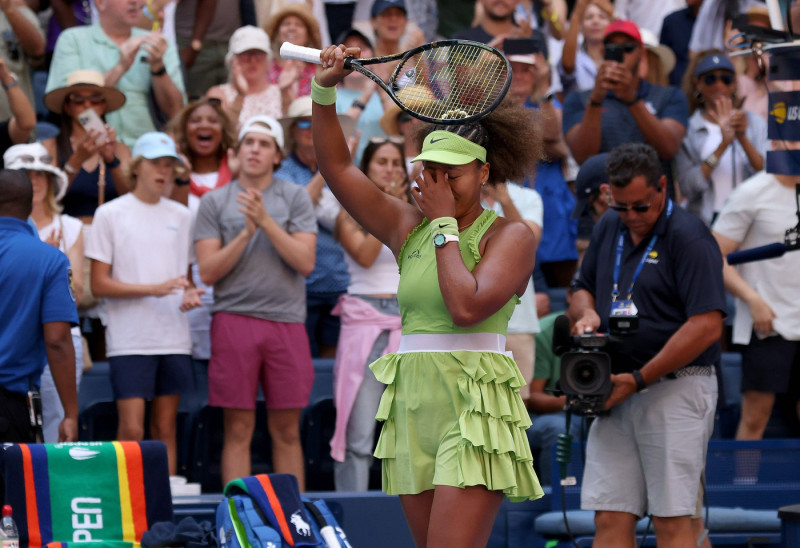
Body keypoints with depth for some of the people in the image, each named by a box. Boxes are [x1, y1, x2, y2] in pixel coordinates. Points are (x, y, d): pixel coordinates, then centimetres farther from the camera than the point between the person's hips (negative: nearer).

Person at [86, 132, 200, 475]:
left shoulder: (180, 216, 13)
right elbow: (99, 285, -4)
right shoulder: (110, 215, 0)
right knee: (131, 428, -11)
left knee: (165, 428, 5)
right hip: (130, 339, -4)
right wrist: (154, 288, -15)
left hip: (173, 339, 4)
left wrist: (190, 293, -1)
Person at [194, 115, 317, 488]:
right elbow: (208, 272, 0)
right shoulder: (215, 202, 7)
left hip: (286, 321, 1)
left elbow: (305, 262, -3)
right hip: (234, 319, -1)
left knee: (287, 431, 5)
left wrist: (267, 222, -11)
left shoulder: (295, 198, 7)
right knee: (238, 430, 0)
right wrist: (246, 233, -10)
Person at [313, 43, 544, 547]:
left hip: (474, 410, -6)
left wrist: (445, 224, -8)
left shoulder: (510, 236, -3)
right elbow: (338, 169, 12)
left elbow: (466, 307, -18)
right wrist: (325, 90, 0)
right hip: (411, 407, 6)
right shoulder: (408, 227, 14)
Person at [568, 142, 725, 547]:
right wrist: (586, 313, 1)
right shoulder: (609, 229, 14)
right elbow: (582, 288, 28)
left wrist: (639, 380, -17)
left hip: (675, 389, -7)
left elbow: (708, 326, -17)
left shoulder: (688, 237, -10)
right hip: (616, 393, 7)